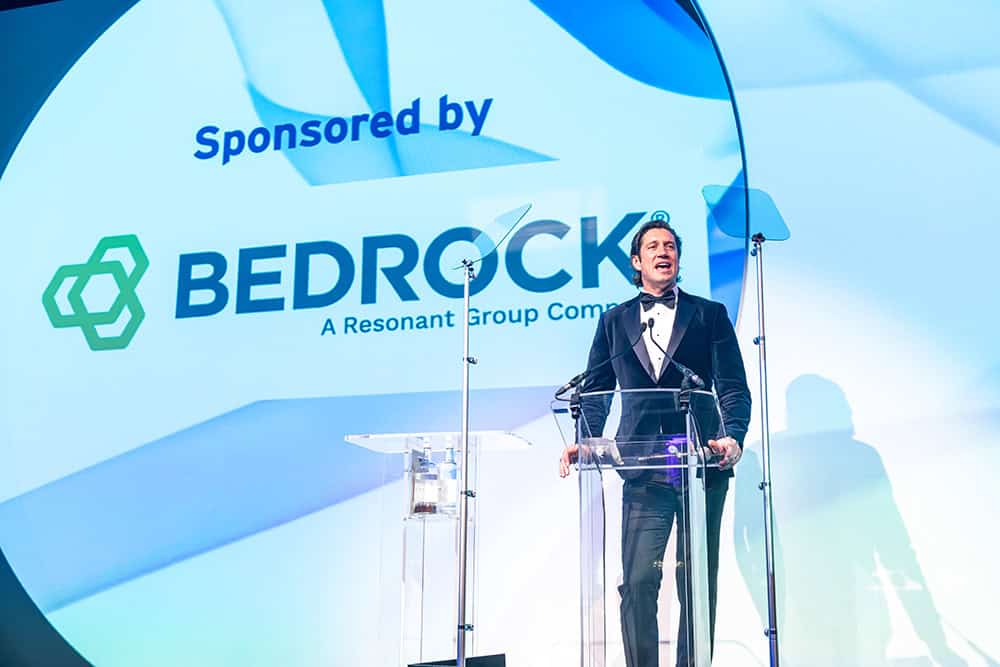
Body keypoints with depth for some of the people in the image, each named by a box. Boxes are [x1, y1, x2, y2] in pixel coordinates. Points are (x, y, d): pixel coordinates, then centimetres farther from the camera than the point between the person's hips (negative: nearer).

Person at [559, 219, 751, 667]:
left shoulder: (710, 314, 10)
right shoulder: (614, 321, 15)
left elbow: (733, 388, 2)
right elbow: (595, 391, 12)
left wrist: (733, 437, -17)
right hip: (643, 471, 1)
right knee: (637, 583, -6)